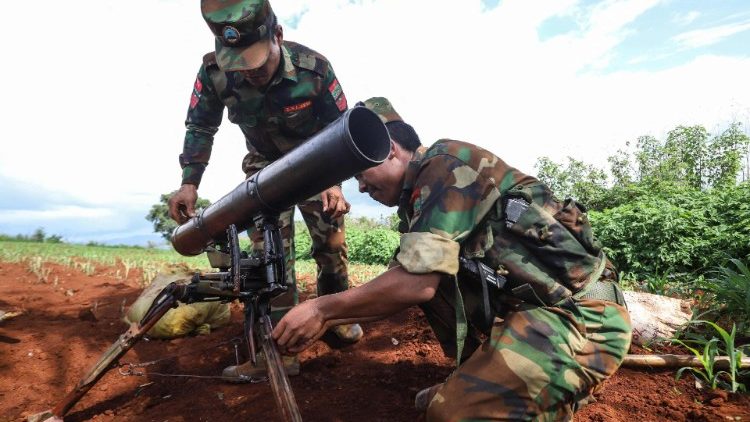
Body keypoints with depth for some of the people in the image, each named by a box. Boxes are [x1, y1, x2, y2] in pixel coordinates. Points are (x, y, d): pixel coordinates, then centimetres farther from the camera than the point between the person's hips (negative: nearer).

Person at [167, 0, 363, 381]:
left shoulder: (313, 68, -27)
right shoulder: (214, 72, -23)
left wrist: (334, 183, -27)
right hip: (265, 165, 1)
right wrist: (189, 182, -20)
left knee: (331, 241, 2)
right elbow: (200, 127, -8)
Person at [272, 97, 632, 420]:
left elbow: (417, 285, -20)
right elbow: (402, 285, 15)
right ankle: (478, 376, 16)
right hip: (529, 308, 9)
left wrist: (321, 309, -10)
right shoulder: (423, 193, 14)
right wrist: (325, 320, 11)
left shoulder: (445, 163, -12)